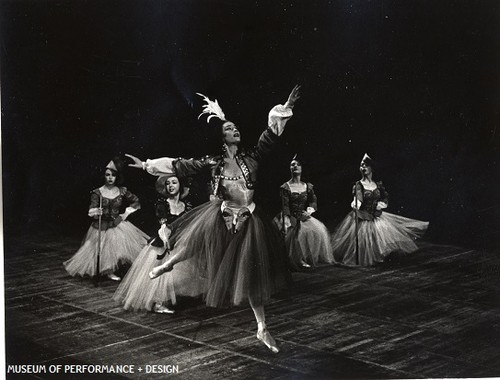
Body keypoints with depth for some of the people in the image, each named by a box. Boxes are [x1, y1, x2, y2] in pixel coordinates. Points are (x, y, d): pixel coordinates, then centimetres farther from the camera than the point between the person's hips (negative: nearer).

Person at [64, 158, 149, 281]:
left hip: (117, 224, 2)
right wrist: (95, 212, -37)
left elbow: (136, 202, 13)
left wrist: (127, 212, 4)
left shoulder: (122, 191, 0)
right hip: (101, 227, -2)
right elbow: (91, 211, -15)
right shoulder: (97, 193, -7)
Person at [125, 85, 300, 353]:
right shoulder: (212, 163, -4)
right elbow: (181, 166, -3)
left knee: (252, 275, 6)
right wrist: (148, 165, -5)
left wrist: (285, 109, -17)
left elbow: (270, 136, -8)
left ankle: (262, 329, 18)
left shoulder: (251, 158, -3)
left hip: (248, 221, 0)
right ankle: (169, 263, 26)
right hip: (220, 219, 0)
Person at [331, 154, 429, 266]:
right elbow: (358, 199, -24)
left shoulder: (378, 185, 4)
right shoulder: (359, 185, -9)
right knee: (363, 242, -2)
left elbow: (386, 197, 13)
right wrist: (355, 205, -45)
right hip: (363, 218, -4)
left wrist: (381, 204, -6)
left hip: (377, 217, 4)